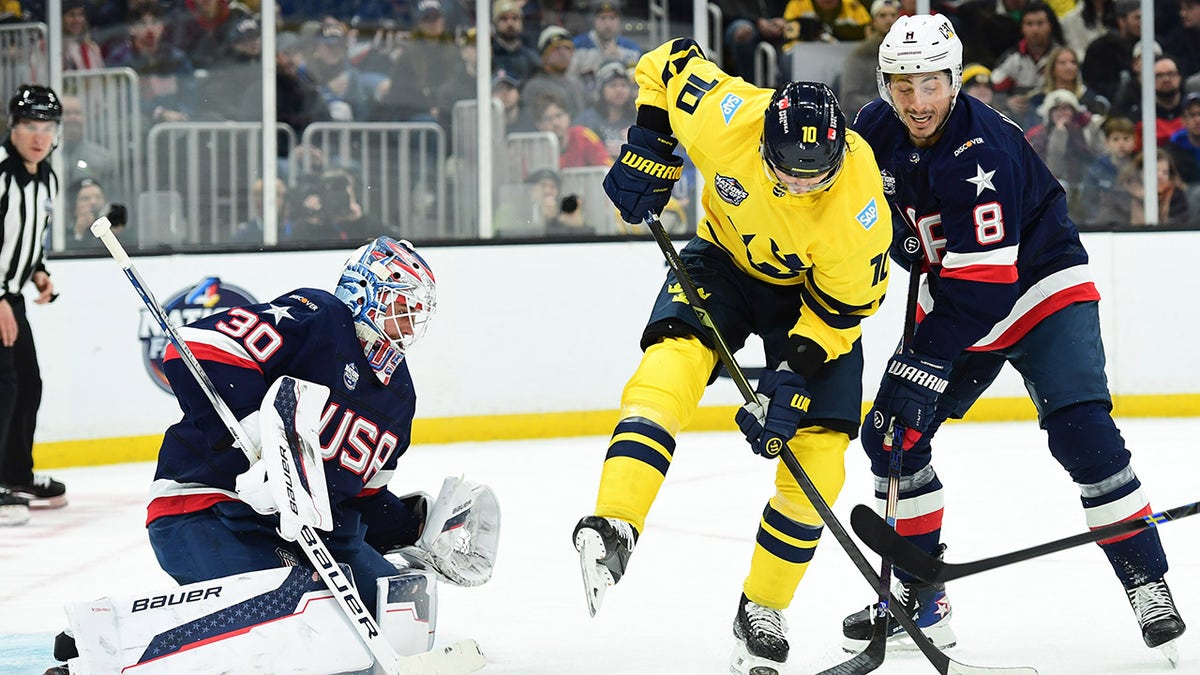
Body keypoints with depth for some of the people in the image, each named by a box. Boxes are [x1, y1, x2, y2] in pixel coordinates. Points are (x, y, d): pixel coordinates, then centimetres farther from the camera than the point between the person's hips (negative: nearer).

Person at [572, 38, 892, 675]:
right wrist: (646, 154, -13)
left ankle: (761, 615, 8)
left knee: (816, 458, -8)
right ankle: (611, 531, -37)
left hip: (815, 291, -1)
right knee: (672, 360, -29)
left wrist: (791, 380, -26)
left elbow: (841, 309, -21)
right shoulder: (725, 116, -32)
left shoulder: (857, 203, -34)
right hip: (727, 260, 1)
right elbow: (667, 62, -11)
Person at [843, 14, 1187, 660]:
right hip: (954, 303, 7)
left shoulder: (982, 152, -30)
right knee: (892, 432, -1)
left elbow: (981, 281, -33)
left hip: (1041, 288, -7)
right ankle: (920, 596, 10)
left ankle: (1146, 583, -14)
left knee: (1081, 431, -23)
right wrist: (893, 232, -3)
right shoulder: (878, 129, -8)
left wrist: (924, 363, -34)